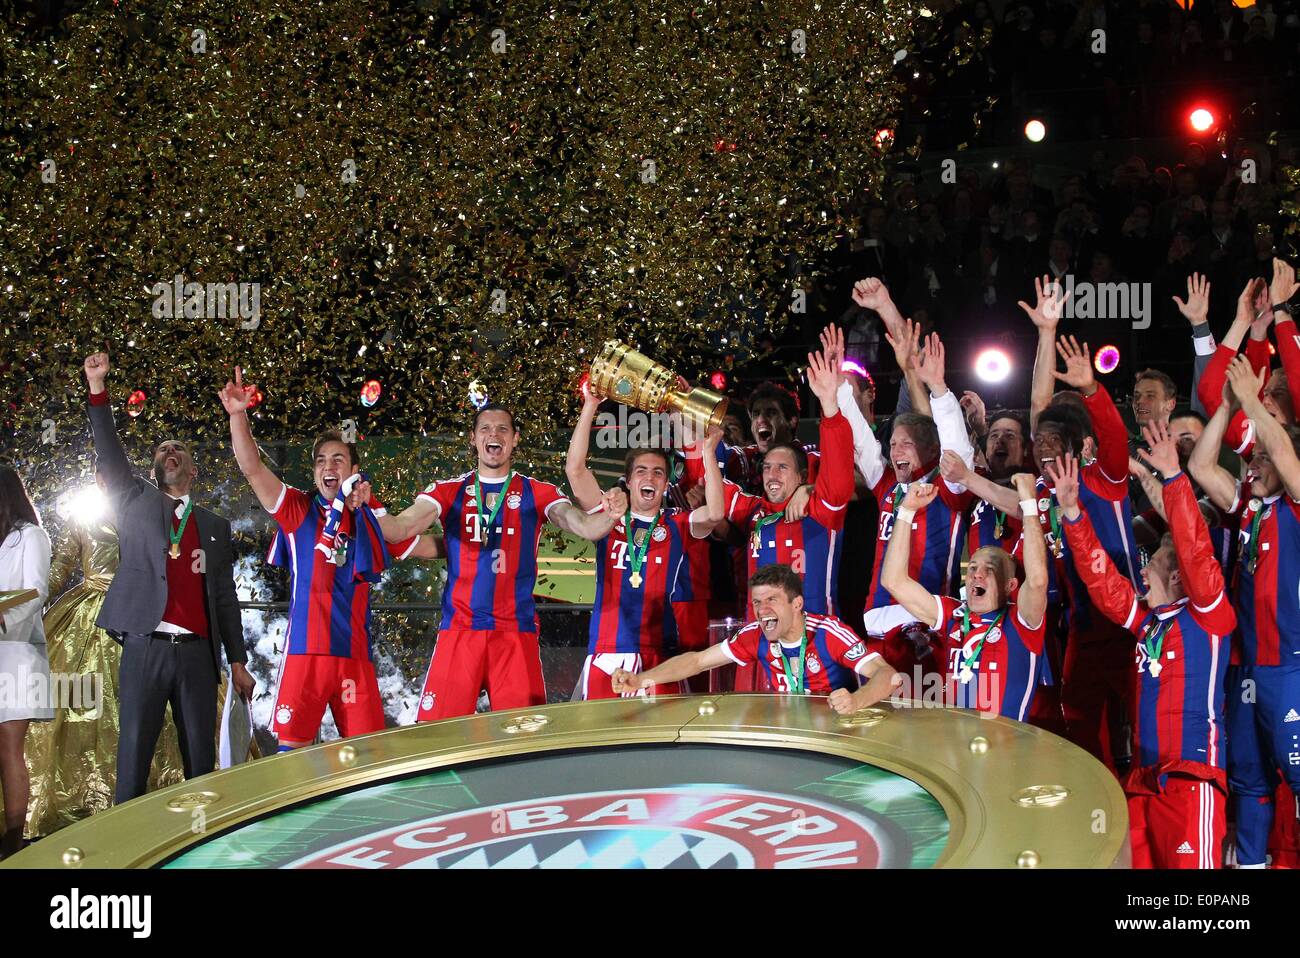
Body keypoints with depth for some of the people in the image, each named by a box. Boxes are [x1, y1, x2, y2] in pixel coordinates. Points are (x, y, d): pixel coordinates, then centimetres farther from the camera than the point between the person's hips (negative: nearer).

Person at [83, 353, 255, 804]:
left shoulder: (215, 526, 18)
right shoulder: (137, 503, 14)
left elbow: (226, 596, 16)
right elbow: (110, 457, 1)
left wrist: (237, 661, 11)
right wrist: (98, 389, -7)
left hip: (197, 652, 2)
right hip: (146, 646, -2)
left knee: (201, 760, 2)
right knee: (133, 755, -4)